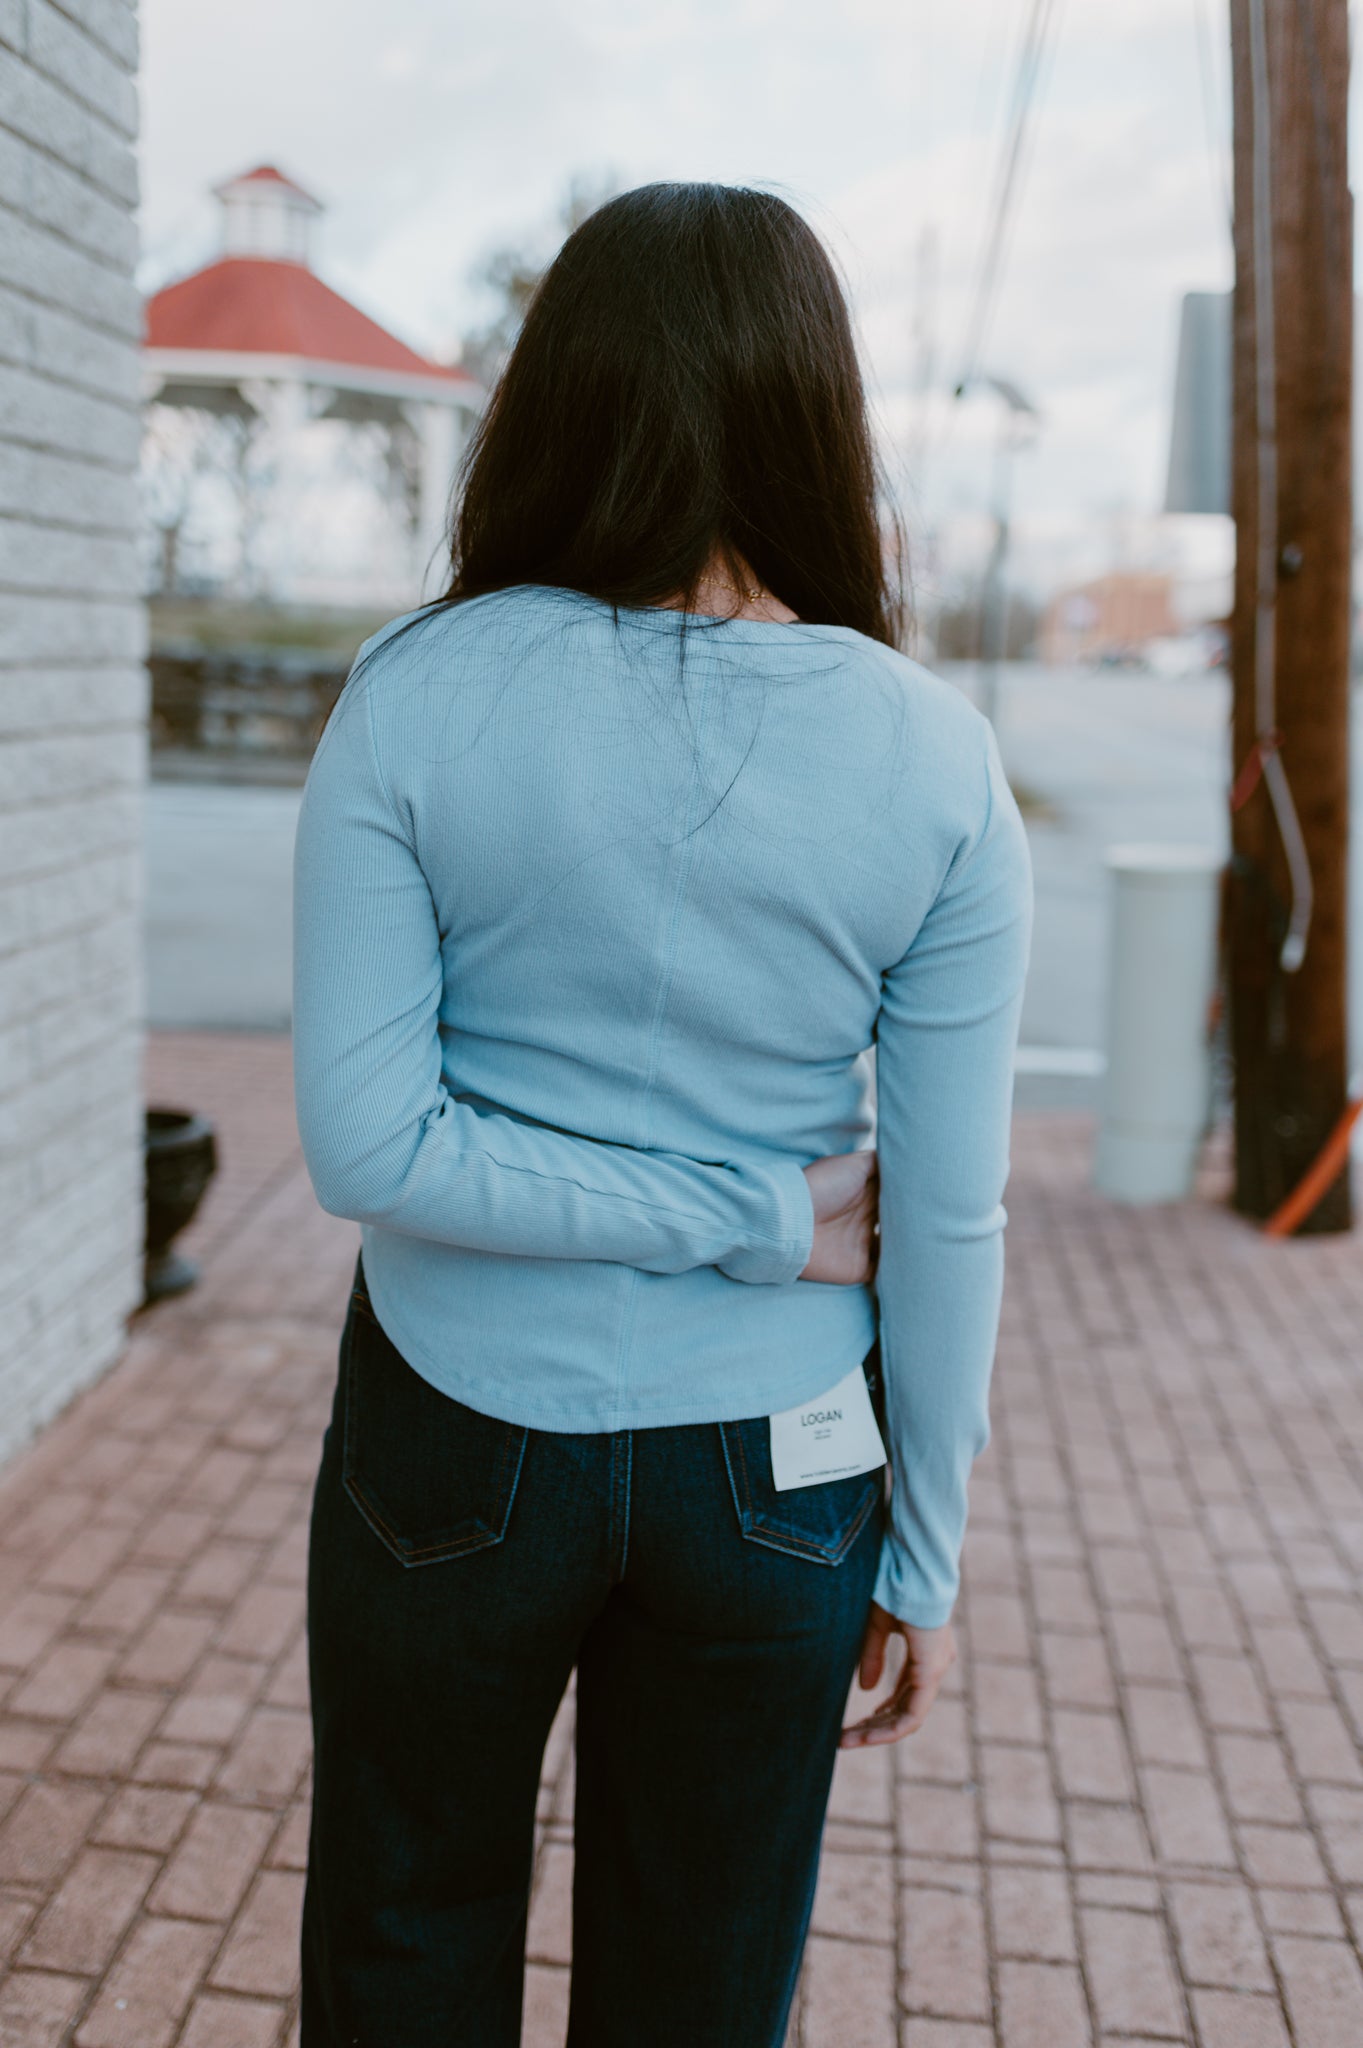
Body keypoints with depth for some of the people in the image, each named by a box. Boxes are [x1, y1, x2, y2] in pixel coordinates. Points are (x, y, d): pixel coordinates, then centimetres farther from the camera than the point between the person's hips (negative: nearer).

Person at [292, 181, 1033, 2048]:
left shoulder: (418, 698, -13)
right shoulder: (934, 759, -11)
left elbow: (364, 1145, -19)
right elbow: (949, 1216, -9)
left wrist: (753, 1223, -12)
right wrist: (924, 1556, 3)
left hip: (456, 1450, -1)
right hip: (772, 1474, 1)